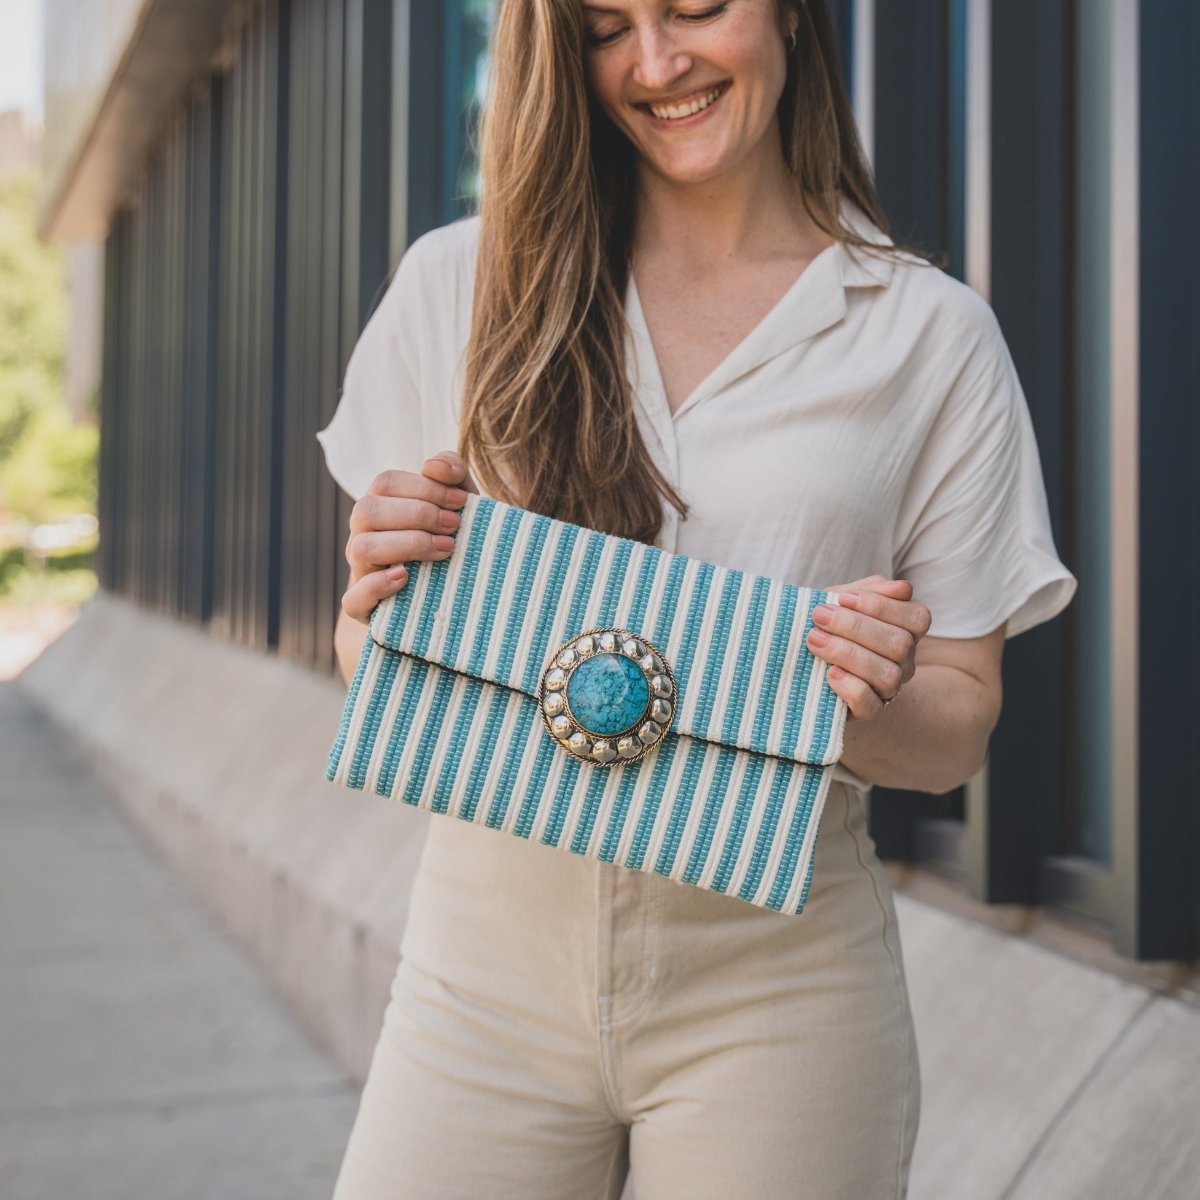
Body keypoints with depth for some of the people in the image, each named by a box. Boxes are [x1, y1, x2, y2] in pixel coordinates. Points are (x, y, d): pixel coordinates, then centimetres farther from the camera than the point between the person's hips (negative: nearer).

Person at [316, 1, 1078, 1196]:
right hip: (489, 965, 1)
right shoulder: (456, 284, 2)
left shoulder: (933, 336, 0)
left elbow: (957, 733, 2)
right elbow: (373, 666, 5)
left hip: (773, 987, 0)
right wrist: (380, 594, -17)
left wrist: (871, 694, -19)